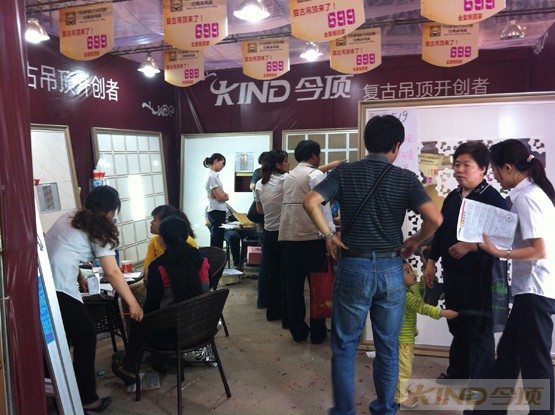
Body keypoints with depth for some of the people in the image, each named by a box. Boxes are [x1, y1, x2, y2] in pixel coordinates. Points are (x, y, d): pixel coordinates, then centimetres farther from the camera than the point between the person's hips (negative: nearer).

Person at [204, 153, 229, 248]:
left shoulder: (213, 175, 10)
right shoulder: (211, 176, -18)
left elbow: (220, 193, 14)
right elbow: (220, 197, -19)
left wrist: (224, 194, -8)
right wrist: (227, 197, 1)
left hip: (218, 210, 9)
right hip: (217, 211, -9)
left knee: (217, 240, 15)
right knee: (217, 241, -2)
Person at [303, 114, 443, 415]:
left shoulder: (344, 172, -2)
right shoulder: (406, 178, -3)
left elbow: (310, 202, -14)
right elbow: (435, 219, -14)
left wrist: (329, 236, -3)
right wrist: (415, 241, 3)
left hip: (353, 267, -1)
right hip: (390, 269, 1)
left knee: (344, 346, 13)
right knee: (387, 347, 17)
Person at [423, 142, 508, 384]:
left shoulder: (492, 198, -12)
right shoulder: (453, 197, 10)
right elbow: (440, 231, 15)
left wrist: (469, 247, -24)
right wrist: (431, 261, 12)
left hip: (478, 275, -7)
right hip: (452, 273, 7)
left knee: (480, 329, 6)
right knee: (457, 325, 20)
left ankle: (481, 380, 21)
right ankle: (457, 371, 37)